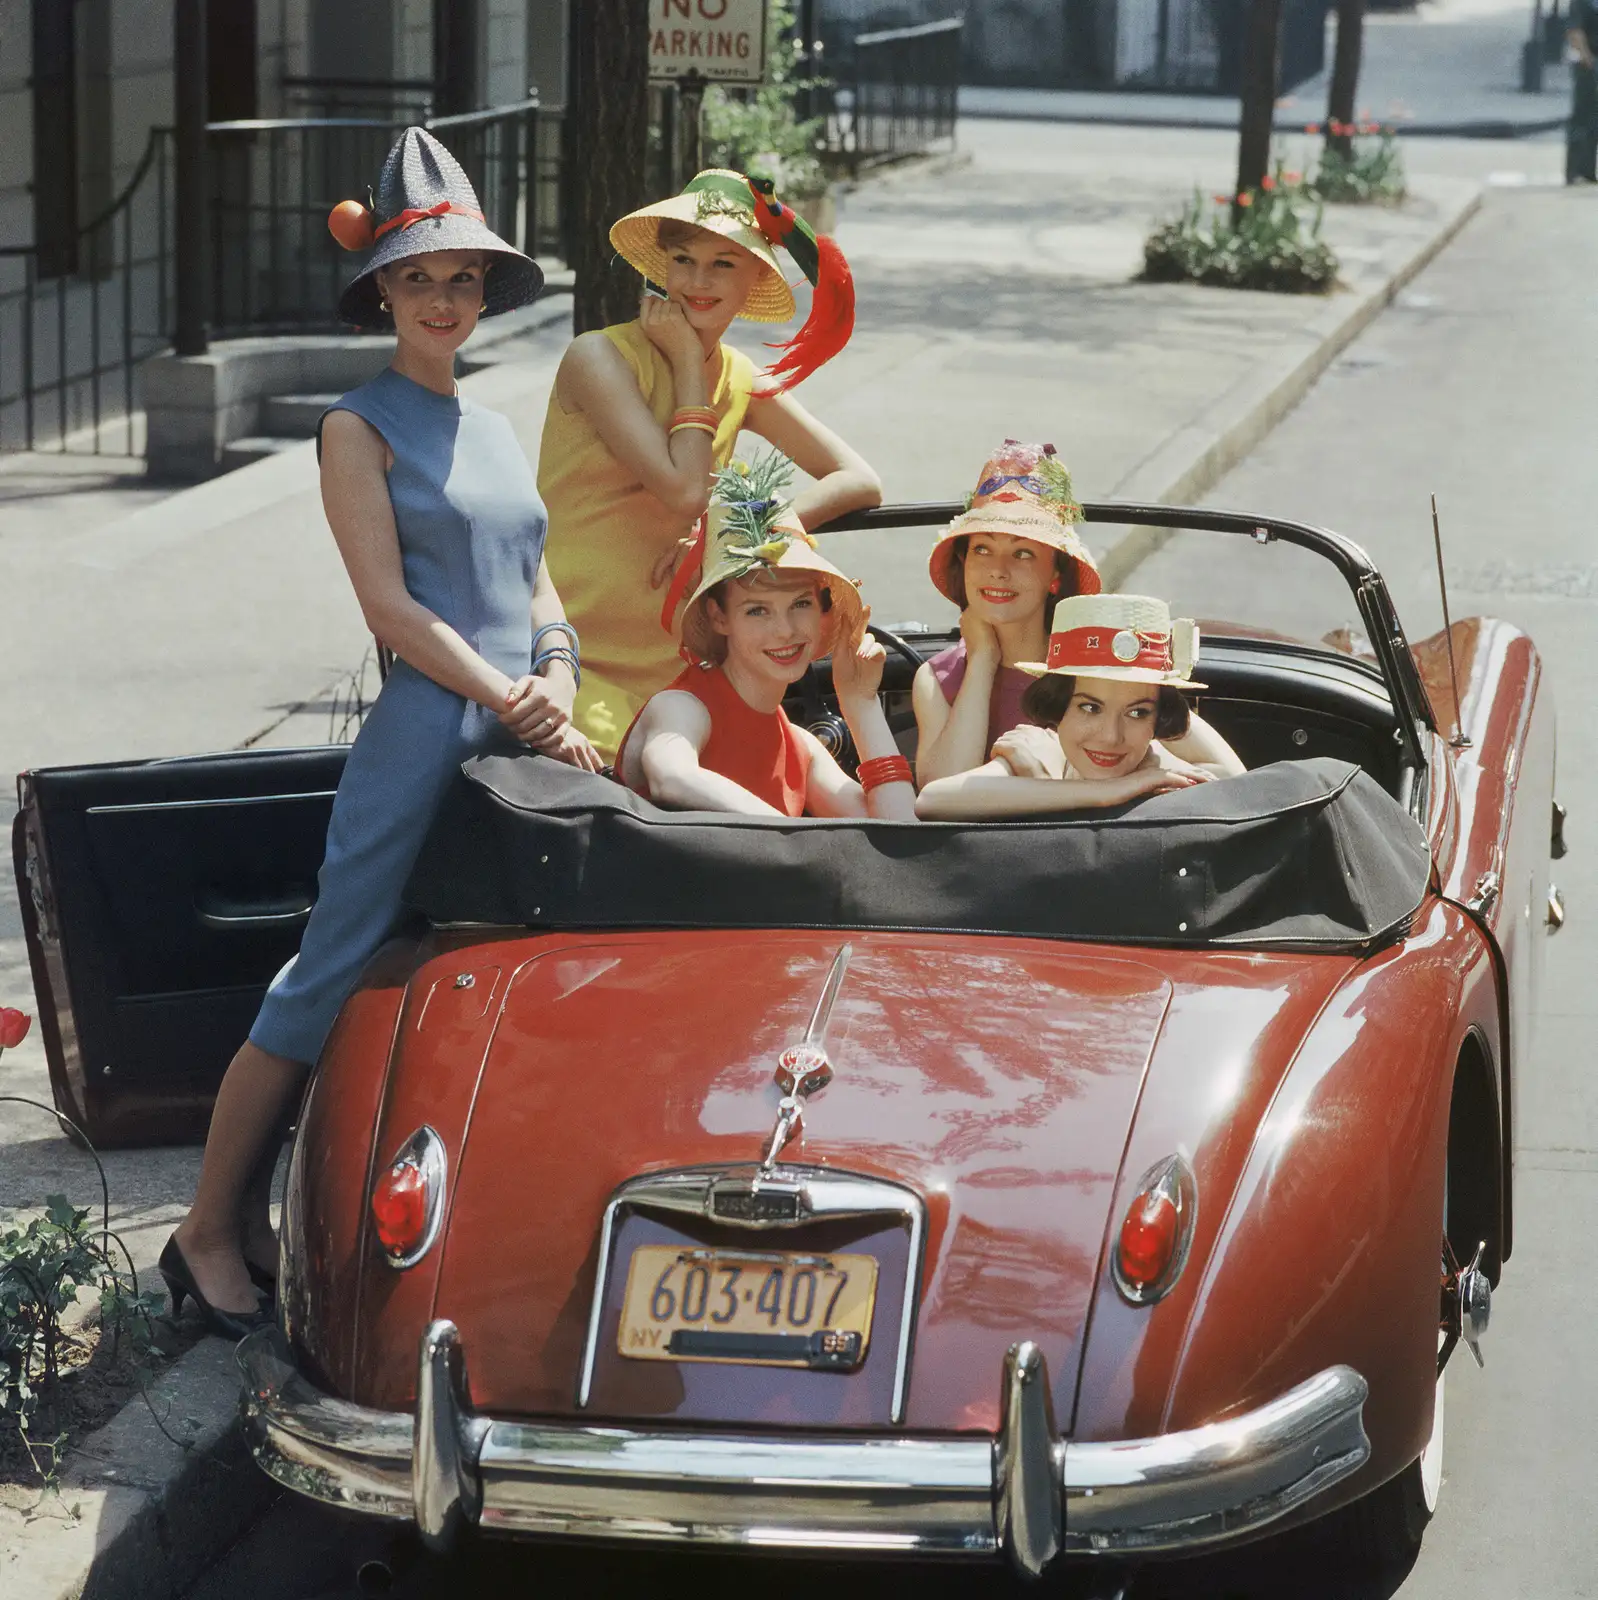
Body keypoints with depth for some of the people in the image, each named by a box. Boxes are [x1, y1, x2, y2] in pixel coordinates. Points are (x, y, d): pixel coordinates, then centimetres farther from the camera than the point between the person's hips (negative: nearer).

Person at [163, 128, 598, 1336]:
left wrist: (559, 698, -1)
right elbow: (389, 604, -9)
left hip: (519, 738, 7)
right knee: (327, 985, -6)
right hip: (422, 738, -7)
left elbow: (539, 591, 17)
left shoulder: (496, 431, 20)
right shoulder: (361, 428, -1)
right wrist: (508, 696, -14)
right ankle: (210, 1231, 2)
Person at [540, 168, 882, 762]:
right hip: (577, 663, -6)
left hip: (671, 669, 6)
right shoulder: (600, 357, -8)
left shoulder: (740, 380, 11)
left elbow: (861, 482, 5)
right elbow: (684, 490, -18)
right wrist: (687, 363, -9)